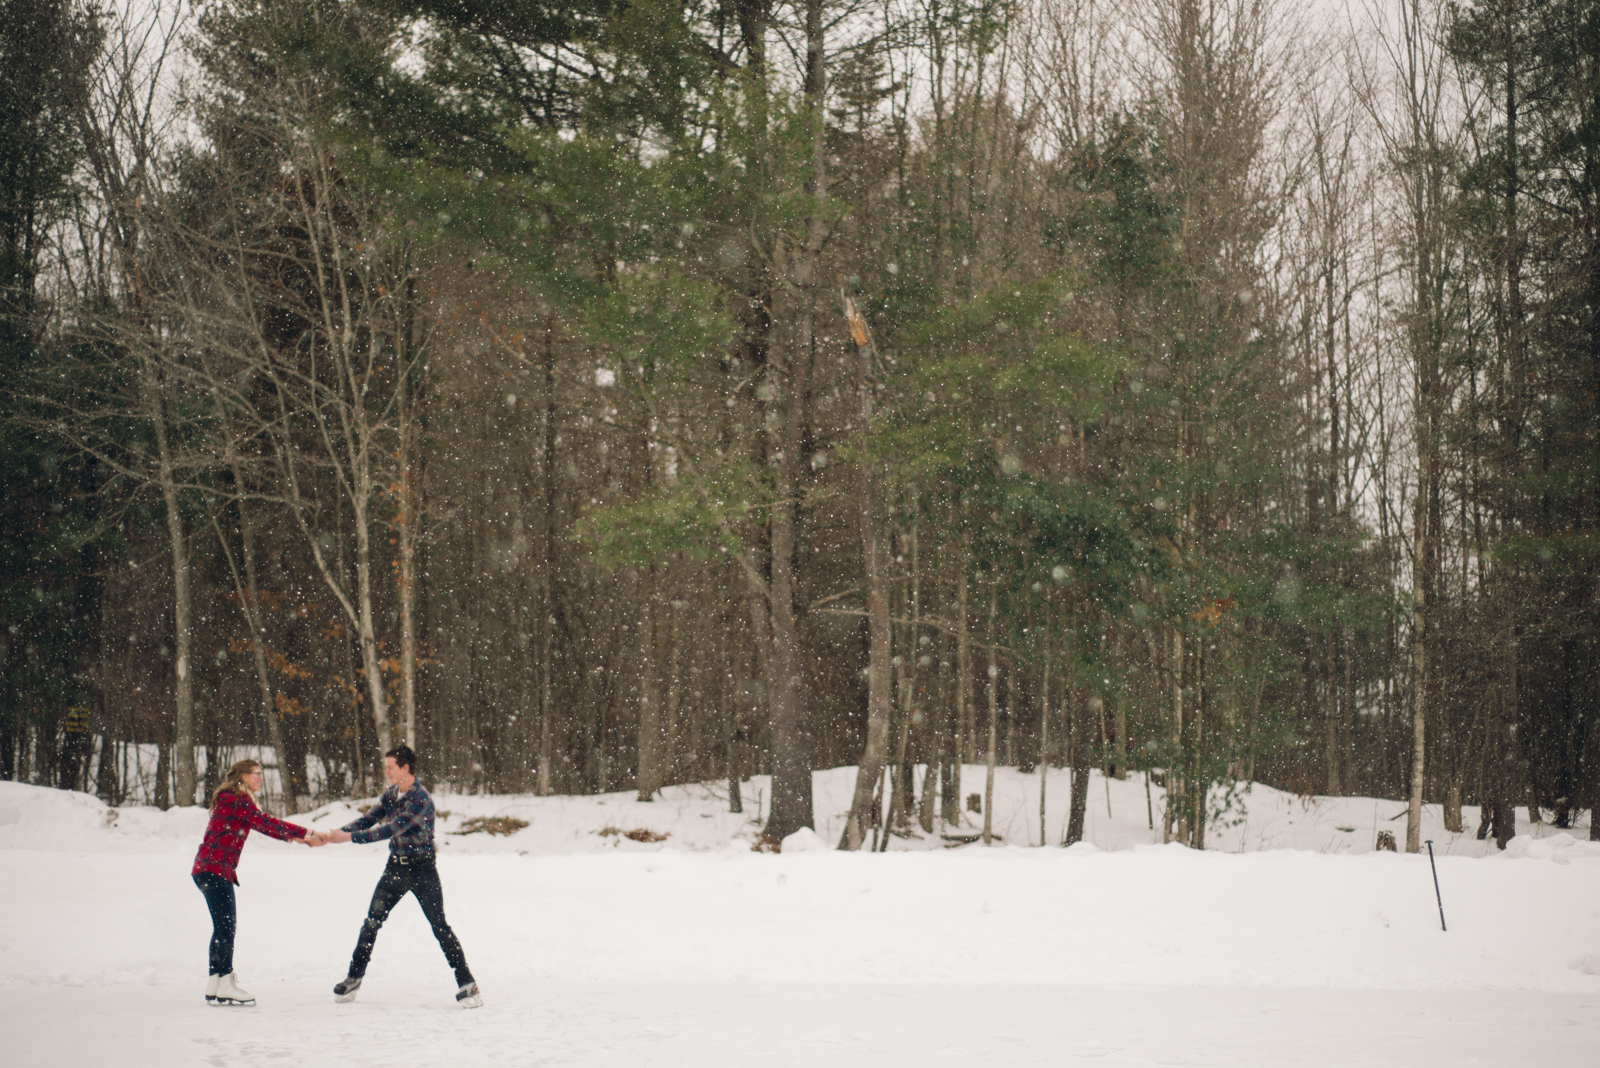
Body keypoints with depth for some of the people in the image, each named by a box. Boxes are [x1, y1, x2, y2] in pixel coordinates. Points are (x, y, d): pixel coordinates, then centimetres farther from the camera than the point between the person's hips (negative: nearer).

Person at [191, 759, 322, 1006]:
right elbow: (265, 823, -16)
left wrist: (297, 837, 13)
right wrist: (304, 833, -11)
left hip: (213, 871, 10)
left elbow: (265, 826, 21)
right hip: (214, 869, -10)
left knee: (224, 926, 11)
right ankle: (225, 987, -9)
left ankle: (214, 987, 14)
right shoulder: (235, 800, -11)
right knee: (226, 926, -10)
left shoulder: (237, 801, 20)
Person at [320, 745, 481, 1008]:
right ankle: (354, 978, 18)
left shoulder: (420, 800, -22)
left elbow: (392, 829, -29)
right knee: (372, 921, 6)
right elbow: (368, 820, 4)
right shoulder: (390, 795, 4)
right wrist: (336, 832, -13)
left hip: (422, 869, -7)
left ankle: (466, 984, -5)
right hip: (396, 867, 7)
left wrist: (350, 837, -31)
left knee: (439, 925, -8)